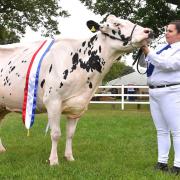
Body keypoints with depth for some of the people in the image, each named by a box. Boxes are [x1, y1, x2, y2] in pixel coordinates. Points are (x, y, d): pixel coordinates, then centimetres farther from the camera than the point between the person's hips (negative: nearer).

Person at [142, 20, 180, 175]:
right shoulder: (161, 48, 16)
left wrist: (148, 52, -21)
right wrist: (142, 51, 2)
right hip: (154, 92, 8)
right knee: (161, 130, 11)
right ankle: (162, 162, 17)